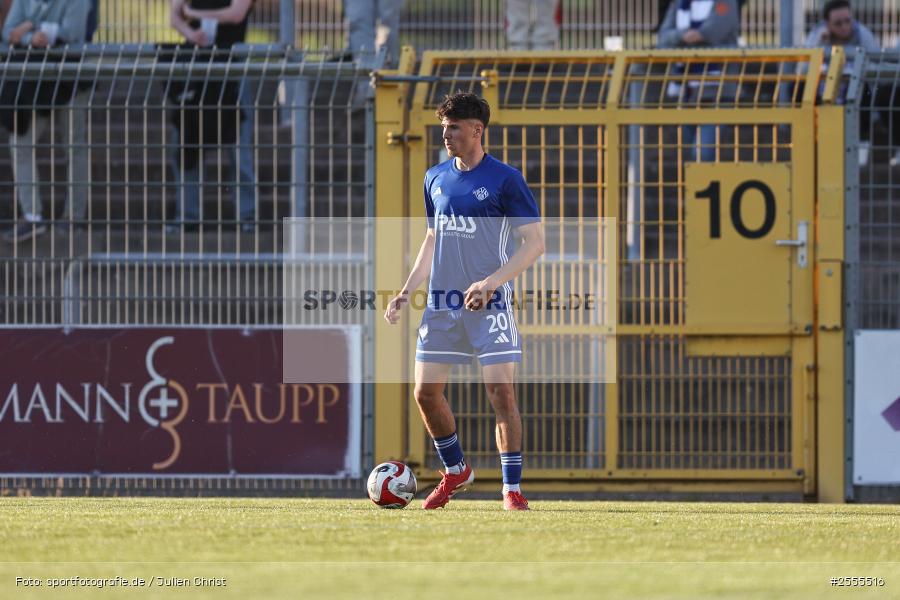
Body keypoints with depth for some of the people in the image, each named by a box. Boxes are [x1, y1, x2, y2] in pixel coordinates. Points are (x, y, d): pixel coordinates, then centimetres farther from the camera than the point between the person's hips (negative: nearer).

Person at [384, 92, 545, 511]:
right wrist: (407, 291, 12)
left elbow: (534, 244, -8)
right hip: (440, 304, 6)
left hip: (488, 304, -6)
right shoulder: (436, 178, 11)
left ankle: (512, 488, -2)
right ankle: (455, 472, 24)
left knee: (501, 392, -10)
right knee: (426, 392, 3)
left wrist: (490, 283, -18)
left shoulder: (504, 179, -7)